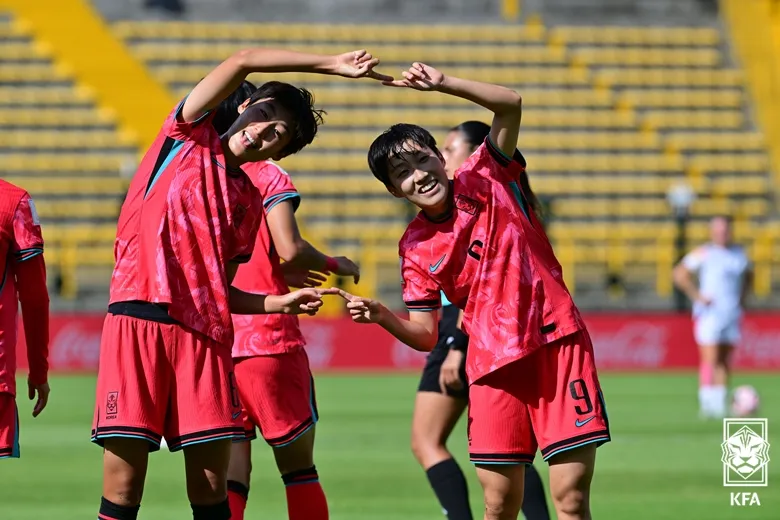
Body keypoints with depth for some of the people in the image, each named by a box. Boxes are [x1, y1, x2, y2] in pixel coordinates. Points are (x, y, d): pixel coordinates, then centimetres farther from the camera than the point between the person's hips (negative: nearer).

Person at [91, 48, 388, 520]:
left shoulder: (249, 201, 19)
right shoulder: (186, 138, 10)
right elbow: (243, 61, -1)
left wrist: (280, 303, 4)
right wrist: (332, 65, -3)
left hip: (204, 336, 4)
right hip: (137, 321, -4)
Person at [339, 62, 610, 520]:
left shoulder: (486, 180, 2)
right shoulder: (416, 249, 6)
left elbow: (511, 105, -9)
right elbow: (424, 334, 7)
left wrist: (442, 84, -21)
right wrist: (381, 316, -12)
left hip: (558, 344, -2)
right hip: (494, 366, 2)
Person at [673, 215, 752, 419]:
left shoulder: (739, 253, 12)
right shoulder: (703, 253, -4)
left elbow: (748, 275, 30)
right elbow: (679, 274, -6)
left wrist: (742, 297, 14)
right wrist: (697, 296, -11)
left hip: (732, 314, 5)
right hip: (709, 314, -5)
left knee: (725, 362, 6)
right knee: (710, 360, -12)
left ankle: (721, 404, 11)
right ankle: (706, 403, -10)